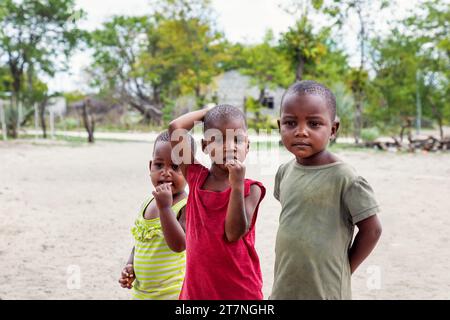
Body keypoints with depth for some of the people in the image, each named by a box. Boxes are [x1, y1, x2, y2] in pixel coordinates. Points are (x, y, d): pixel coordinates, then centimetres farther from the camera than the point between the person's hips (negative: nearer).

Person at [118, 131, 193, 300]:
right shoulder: (148, 203, 5)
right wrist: (130, 267, 2)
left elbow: (179, 245, -29)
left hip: (172, 293, -7)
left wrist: (165, 207, -33)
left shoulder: (187, 206, -16)